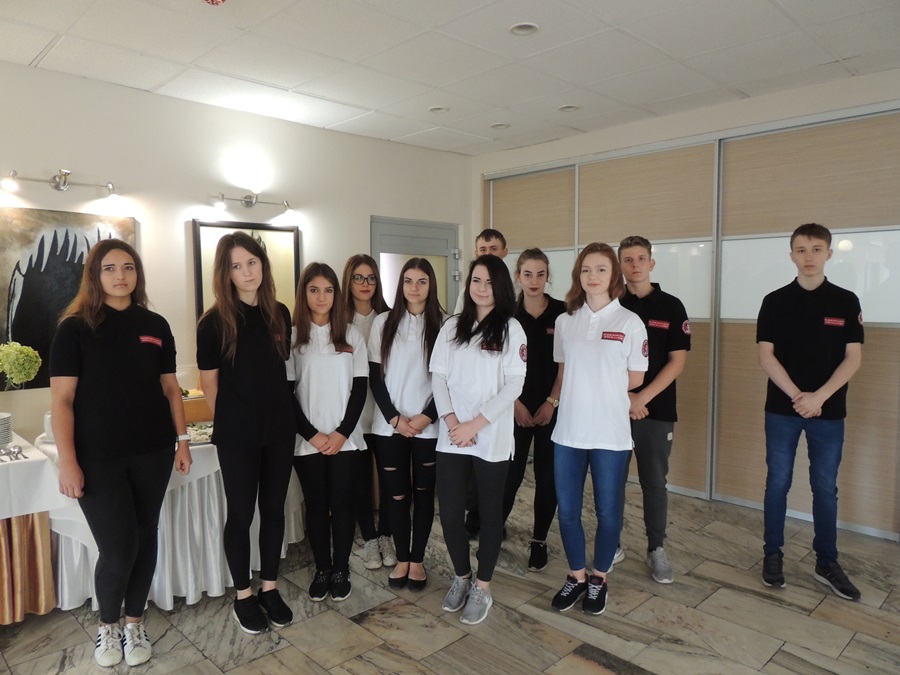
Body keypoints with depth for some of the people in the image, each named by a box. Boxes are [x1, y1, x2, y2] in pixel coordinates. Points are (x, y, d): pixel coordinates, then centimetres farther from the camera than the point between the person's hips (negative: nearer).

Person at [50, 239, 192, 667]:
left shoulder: (155, 326, 5)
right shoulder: (75, 327, -4)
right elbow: (61, 399, -7)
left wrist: (182, 440, 6)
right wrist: (67, 461, -13)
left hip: (152, 452, 3)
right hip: (98, 457, -3)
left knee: (145, 538, 11)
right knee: (117, 549, -2)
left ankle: (135, 623, 31)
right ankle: (107, 625, 27)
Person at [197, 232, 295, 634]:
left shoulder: (280, 314, 2)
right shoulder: (214, 321, -9)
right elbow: (209, 384, -2)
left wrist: (276, 409, 11)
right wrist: (233, 420, 5)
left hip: (280, 429, 4)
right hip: (237, 435, -4)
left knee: (274, 509, 13)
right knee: (241, 513, 8)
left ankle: (269, 589, 29)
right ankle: (243, 596, 26)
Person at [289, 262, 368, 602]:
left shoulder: (352, 335, 3)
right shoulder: (292, 336, -2)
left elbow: (360, 388, 0)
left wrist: (342, 432, -9)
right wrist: (311, 434, -9)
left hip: (345, 438, 1)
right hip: (308, 440, 0)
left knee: (341, 504, 5)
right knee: (316, 506, 9)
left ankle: (341, 570, 21)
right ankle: (322, 570, 25)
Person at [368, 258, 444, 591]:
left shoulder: (442, 325, -2)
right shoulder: (383, 322, 2)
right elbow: (375, 376, 1)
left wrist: (426, 417, -12)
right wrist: (394, 417, -8)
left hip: (428, 426, -1)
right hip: (389, 426, 1)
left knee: (423, 493, 10)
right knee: (397, 495, 8)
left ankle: (418, 559, 26)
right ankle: (402, 558, 26)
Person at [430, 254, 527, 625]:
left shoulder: (511, 329, -1)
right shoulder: (452, 326, 9)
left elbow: (514, 385, -9)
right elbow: (438, 375, 5)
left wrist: (475, 424, -15)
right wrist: (451, 420, -10)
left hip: (492, 439, -3)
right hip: (450, 438, 3)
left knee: (490, 512, 9)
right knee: (449, 513, 5)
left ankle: (482, 587, 27)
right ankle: (462, 577, 30)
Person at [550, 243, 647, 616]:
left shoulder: (630, 322, -4)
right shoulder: (565, 321, 5)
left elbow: (635, 380, 2)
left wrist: (602, 390, 4)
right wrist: (581, 394, 4)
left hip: (610, 433, -3)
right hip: (568, 431, 3)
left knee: (607, 511, 11)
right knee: (567, 510, 10)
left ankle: (599, 578, 32)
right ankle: (576, 576, 31)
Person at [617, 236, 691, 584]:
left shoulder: (671, 306, 1)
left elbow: (677, 360, -3)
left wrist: (642, 398, -13)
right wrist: (622, 395, -11)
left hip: (657, 410, -1)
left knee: (654, 483, 8)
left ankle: (656, 550, 23)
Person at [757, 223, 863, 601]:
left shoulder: (846, 302, 2)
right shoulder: (775, 301, 1)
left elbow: (853, 358, -3)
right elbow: (766, 356, -4)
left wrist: (819, 396, -14)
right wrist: (797, 396, -14)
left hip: (829, 411, 1)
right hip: (782, 409, 0)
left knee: (825, 488, 9)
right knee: (778, 483, 7)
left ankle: (827, 564, 21)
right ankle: (772, 555, 19)